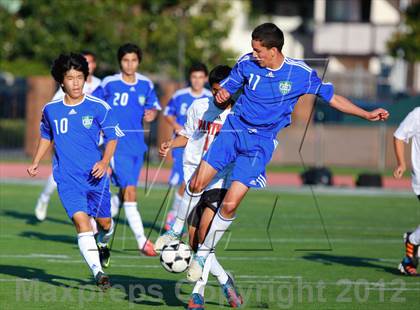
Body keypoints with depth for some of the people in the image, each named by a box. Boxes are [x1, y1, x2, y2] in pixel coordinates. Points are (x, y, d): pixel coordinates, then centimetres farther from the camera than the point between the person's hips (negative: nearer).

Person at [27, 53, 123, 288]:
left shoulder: (99, 107, -4)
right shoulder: (51, 109, 5)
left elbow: (112, 137, 1)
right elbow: (46, 137, 23)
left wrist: (104, 162, -15)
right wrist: (36, 162, 19)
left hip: (95, 175, 0)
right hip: (67, 178, 0)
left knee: (104, 222, 11)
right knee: (81, 219, -19)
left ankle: (103, 244, 48)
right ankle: (98, 271, -24)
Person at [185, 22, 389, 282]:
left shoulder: (302, 73, -7)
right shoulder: (247, 63, -3)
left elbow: (332, 98, 4)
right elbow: (226, 88, 10)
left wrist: (367, 115, -1)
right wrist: (222, 94, -16)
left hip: (261, 142, -2)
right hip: (234, 129, 2)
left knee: (230, 205, -12)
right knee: (197, 184, -10)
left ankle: (203, 255, 4)